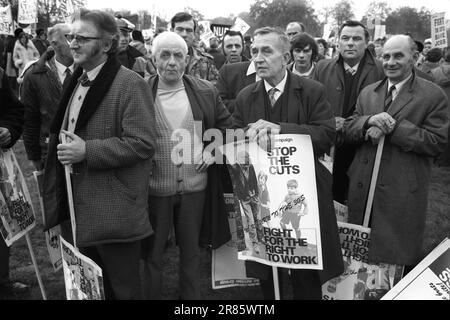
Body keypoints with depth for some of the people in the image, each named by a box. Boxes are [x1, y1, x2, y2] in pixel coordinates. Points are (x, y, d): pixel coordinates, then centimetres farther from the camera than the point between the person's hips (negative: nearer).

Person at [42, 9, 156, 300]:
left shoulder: (130, 84, -15)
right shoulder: (77, 81, 13)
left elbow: (142, 143, -23)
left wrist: (86, 151, -24)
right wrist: (66, 149, 9)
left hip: (114, 210, -8)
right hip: (80, 206, 8)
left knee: (122, 288, 7)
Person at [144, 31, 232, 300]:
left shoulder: (206, 91, -1)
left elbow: (227, 126, 11)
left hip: (195, 185, 2)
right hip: (154, 187, -1)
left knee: (192, 250, 18)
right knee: (152, 253, 12)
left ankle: (192, 295, 37)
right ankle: (151, 295, 32)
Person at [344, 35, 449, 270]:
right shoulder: (368, 93, 12)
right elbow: (347, 131, 7)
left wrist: (393, 127, -18)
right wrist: (370, 121, -15)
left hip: (404, 194, -4)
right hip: (363, 188, 5)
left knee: (400, 257, 5)